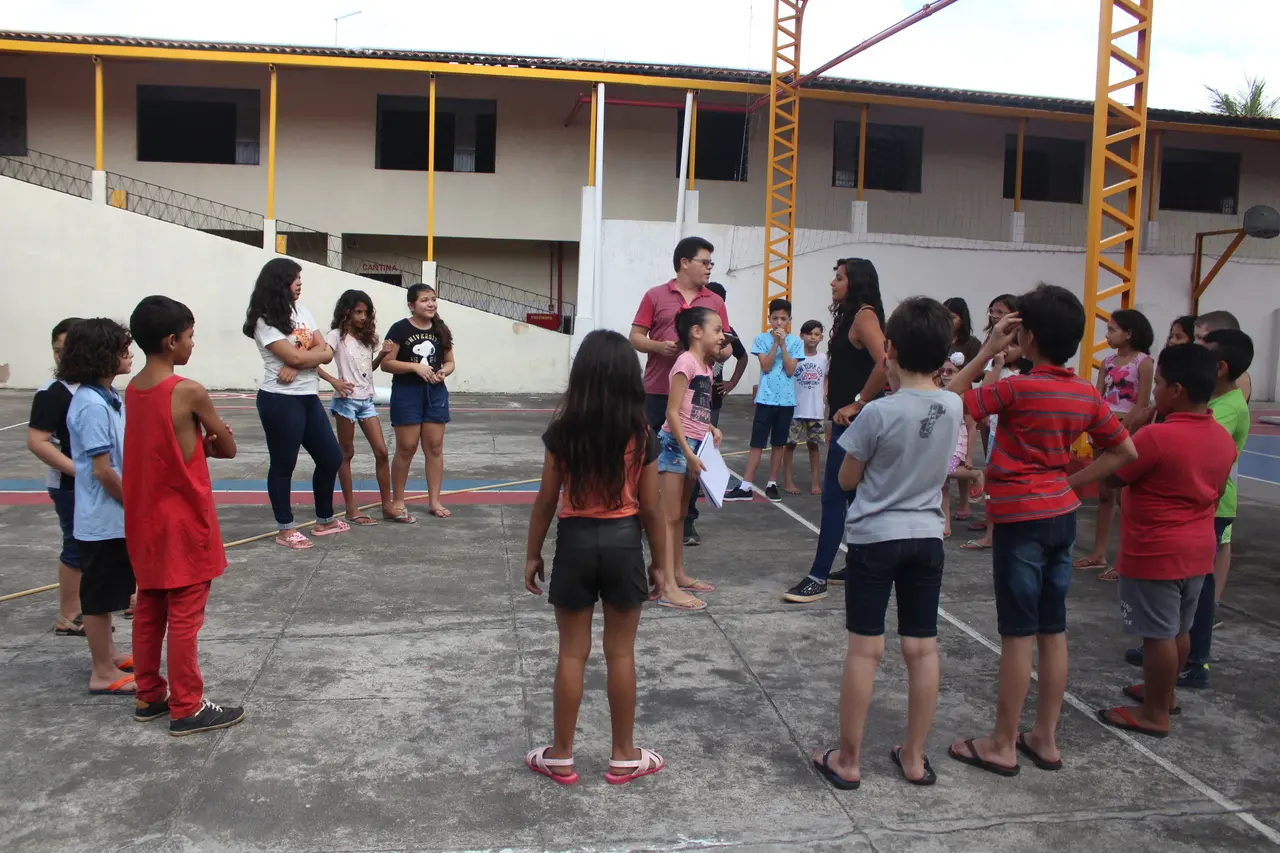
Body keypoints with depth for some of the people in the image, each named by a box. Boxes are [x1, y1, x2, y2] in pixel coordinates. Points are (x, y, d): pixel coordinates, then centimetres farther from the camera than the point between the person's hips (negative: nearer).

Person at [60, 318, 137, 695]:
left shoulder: (108, 398, 7)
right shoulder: (92, 406, -22)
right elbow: (102, 470, -23)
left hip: (116, 516, 9)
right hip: (103, 518, -9)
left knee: (109, 590, 20)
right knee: (99, 593, 2)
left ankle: (107, 654, 35)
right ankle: (103, 673, 13)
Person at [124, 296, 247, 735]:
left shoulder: (133, 389, 5)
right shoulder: (189, 392, -19)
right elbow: (228, 449, -8)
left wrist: (198, 441, -2)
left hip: (145, 522, 8)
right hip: (183, 523, -8)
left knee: (148, 611, 16)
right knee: (184, 616, 1)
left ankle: (149, 696, 29)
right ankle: (187, 709, 10)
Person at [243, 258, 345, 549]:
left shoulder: (302, 312, 11)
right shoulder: (265, 321, -11)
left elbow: (326, 353, 2)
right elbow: (295, 356, -20)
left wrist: (298, 365, -14)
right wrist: (318, 351, -3)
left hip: (309, 397, 8)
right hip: (280, 401, -8)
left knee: (331, 458, 12)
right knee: (283, 464, 3)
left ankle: (325, 520, 29)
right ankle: (285, 529, 16)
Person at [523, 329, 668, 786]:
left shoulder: (562, 431, -9)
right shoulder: (641, 435, -9)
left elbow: (546, 501, -5)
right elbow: (650, 508, -4)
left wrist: (532, 554, 7)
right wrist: (661, 562, 7)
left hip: (576, 541, 0)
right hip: (623, 543, 0)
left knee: (572, 653, 11)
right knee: (621, 653, 12)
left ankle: (561, 757, 23)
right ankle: (623, 756, 24)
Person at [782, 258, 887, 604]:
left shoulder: (864, 315, -14)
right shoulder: (850, 316, 16)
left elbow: (885, 362, -29)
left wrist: (857, 404, -22)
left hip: (856, 421, -10)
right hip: (848, 421, 10)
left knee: (833, 497, -8)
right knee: (854, 495, 16)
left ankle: (818, 578, -3)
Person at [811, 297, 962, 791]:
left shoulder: (879, 413, -18)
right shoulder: (953, 408, -2)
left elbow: (847, 480, -7)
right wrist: (901, 386, 8)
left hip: (875, 537, -4)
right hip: (927, 537, 5)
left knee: (865, 649, 2)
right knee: (922, 648, 11)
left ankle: (847, 761, 13)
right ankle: (914, 758, 23)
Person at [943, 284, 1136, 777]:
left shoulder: (1016, 388, -17)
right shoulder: (1087, 394, 4)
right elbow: (1125, 452, 10)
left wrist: (986, 352, -10)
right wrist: (1072, 483, 9)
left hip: (1021, 518, -7)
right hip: (1062, 515, 7)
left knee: (1019, 634, 0)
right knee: (1053, 631, 12)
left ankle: (1002, 746, 10)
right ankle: (1045, 739, 23)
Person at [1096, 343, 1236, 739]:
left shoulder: (1157, 437, -23)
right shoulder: (1223, 439, 3)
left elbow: (1112, 478, -12)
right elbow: (1214, 493, 13)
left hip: (1155, 555, -8)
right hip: (1197, 551, 8)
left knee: (1158, 634, 2)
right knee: (1179, 629, 20)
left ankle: (1154, 713, 12)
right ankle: (1163, 693, 36)